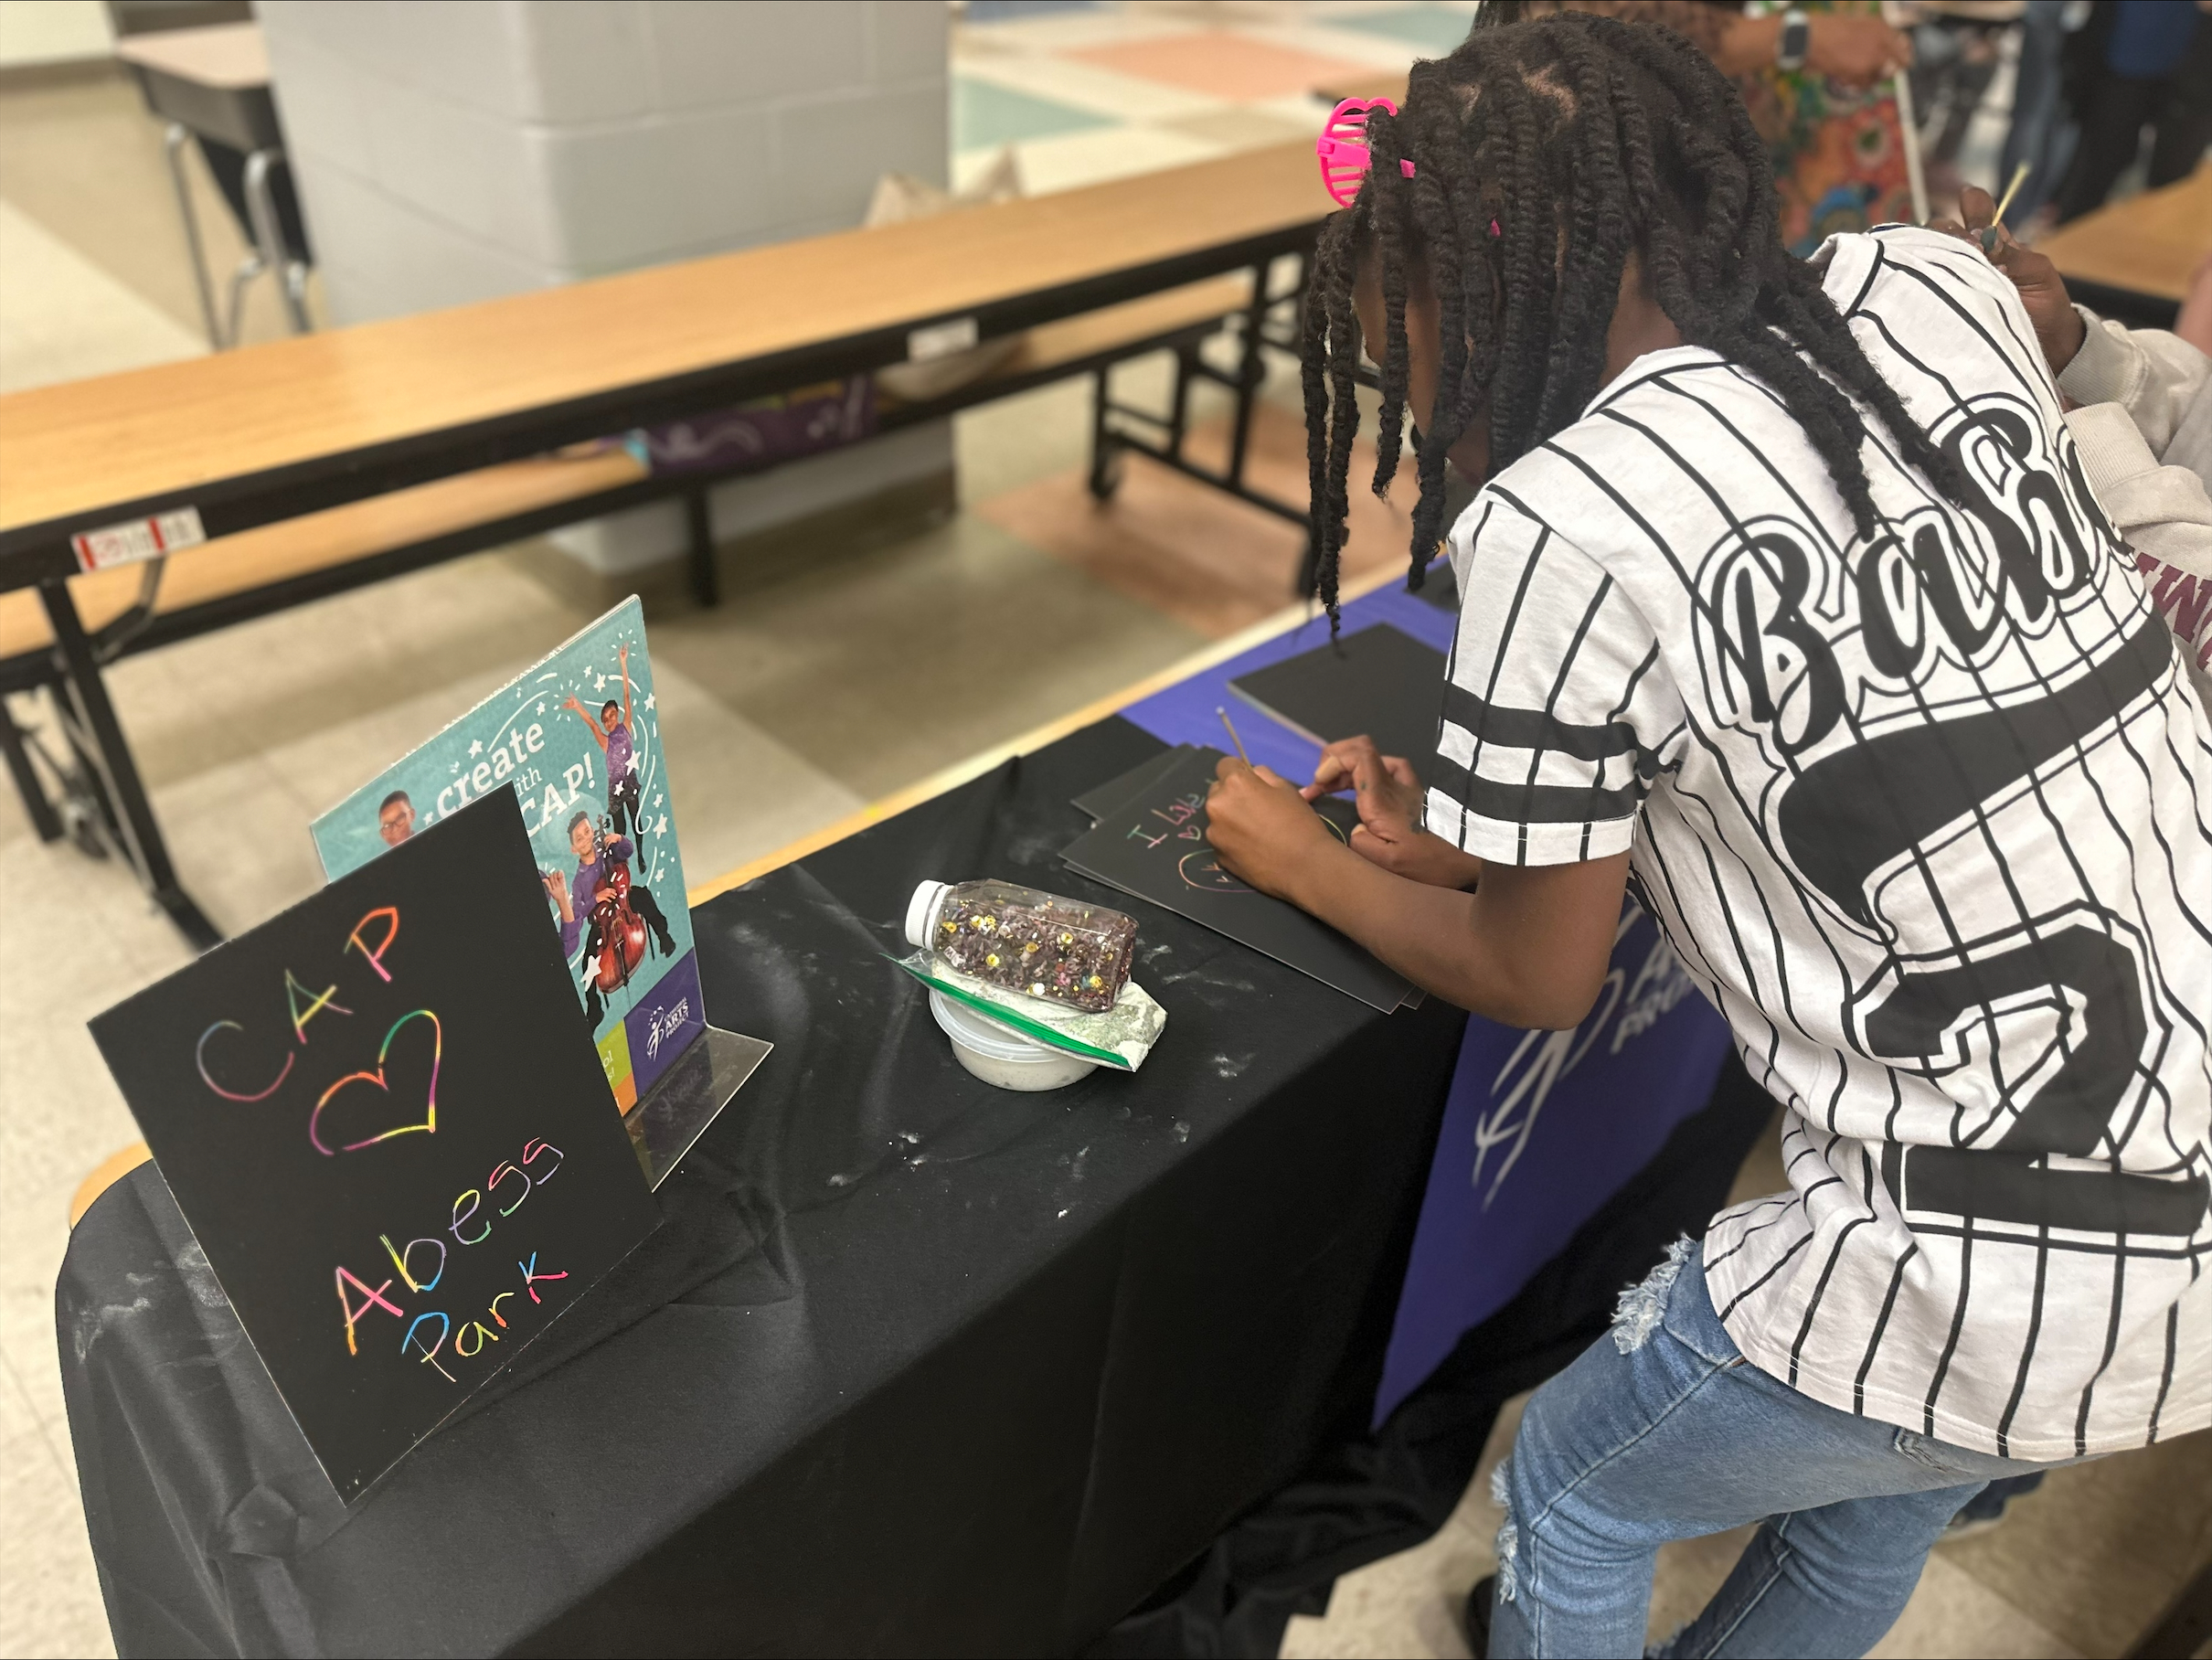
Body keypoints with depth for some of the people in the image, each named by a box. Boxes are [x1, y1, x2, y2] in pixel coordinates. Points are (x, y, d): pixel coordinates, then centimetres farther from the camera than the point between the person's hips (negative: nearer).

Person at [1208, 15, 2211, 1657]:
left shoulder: (1559, 521, -21)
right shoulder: (1936, 288, -2)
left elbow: (1537, 980, -6)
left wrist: (1309, 865, 11)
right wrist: (1475, 839, 13)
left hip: (2019, 1279, -6)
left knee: (1574, 1487, 21)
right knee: (1873, 1510, 32)